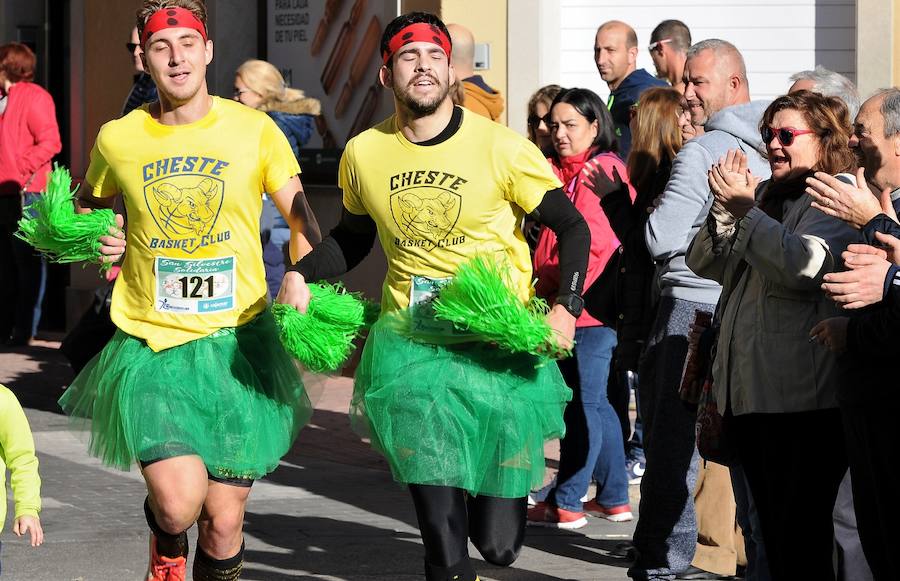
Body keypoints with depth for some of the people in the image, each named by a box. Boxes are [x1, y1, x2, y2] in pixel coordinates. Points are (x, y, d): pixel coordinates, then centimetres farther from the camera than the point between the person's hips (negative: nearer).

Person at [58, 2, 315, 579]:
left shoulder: (254, 130, -1)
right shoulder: (118, 139, 3)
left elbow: (301, 218, -2)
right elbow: (89, 204, 23)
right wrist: (97, 237, 1)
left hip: (236, 340, 0)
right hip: (151, 346, 0)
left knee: (224, 521, 3)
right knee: (179, 503, -16)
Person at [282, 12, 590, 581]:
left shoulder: (503, 149, -9)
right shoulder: (364, 154, 0)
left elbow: (574, 228, -1)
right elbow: (353, 237, 18)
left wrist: (567, 307, -15)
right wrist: (301, 274, 1)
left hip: (499, 348, -1)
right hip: (412, 348, 2)